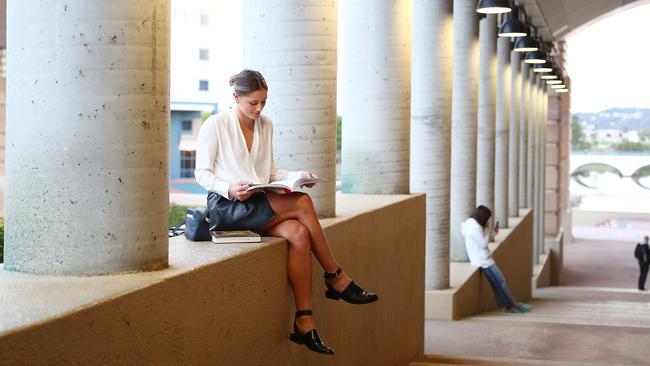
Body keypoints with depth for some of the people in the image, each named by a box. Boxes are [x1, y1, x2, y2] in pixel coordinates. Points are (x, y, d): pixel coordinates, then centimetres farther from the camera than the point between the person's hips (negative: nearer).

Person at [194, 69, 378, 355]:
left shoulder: (265, 125, 14)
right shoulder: (215, 125, -3)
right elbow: (202, 173, -3)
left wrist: (297, 176, 1)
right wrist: (230, 189, -21)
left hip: (260, 204, 6)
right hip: (226, 206, -6)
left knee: (299, 234, -26)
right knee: (301, 203, -26)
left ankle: (304, 322, -26)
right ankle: (336, 279, -13)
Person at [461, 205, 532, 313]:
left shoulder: (470, 224, 12)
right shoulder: (475, 227, -20)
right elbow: (483, 244, -16)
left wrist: (490, 232, 10)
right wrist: (486, 229, -7)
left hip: (483, 259, 10)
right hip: (483, 260, -10)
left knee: (497, 283, 9)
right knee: (500, 281, -2)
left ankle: (508, 305, 10)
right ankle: (513, 304, 7)